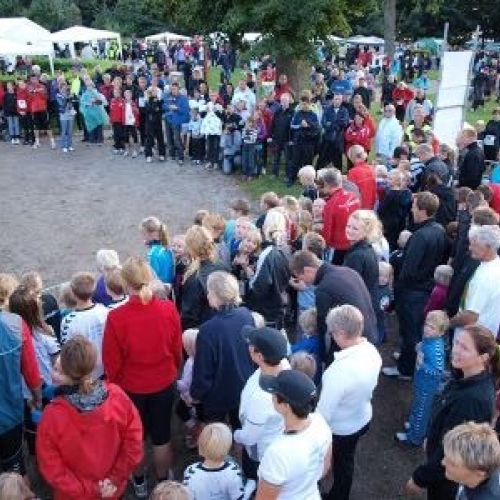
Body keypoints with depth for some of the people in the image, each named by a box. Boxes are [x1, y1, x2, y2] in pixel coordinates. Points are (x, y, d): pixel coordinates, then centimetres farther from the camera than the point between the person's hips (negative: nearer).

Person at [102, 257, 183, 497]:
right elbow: (177, 350, -3)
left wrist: (114, 382, 8)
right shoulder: (169, 310, -18)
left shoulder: (116, 317, -25)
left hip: (130, 387, -1)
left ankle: (139, 482, 44)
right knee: (161, 437, 20)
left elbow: (112, 361, -12)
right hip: (164, 385, 1)